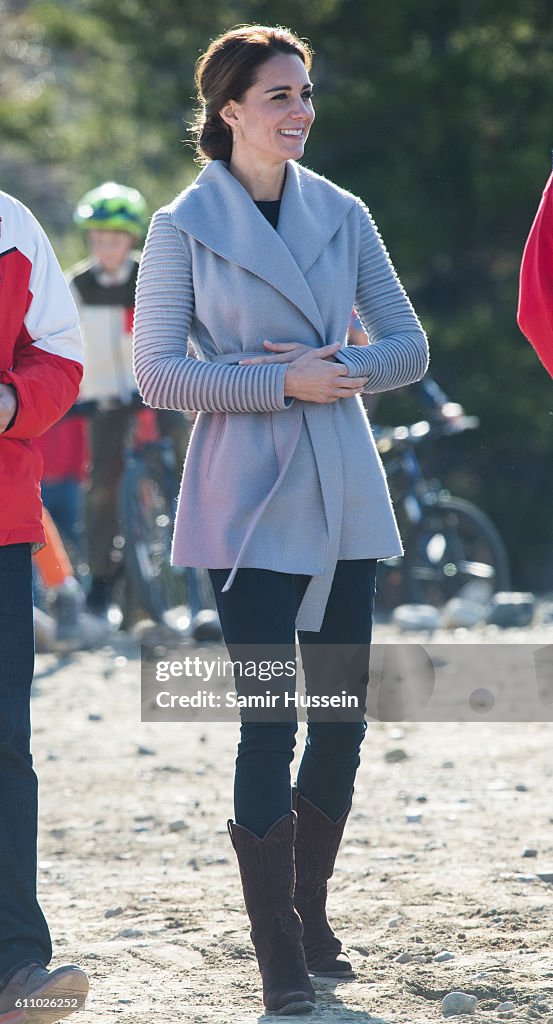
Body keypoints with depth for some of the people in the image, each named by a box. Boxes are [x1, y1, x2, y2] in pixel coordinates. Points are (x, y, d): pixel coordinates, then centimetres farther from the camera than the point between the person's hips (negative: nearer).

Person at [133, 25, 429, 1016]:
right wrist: (281, 383, -16)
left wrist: (341, 368, -11)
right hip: (248, 502, -4)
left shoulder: (343, 215, 8)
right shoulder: (184, 227, -4)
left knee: (342, 718, 8)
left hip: (345, 496, 4)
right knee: (269, 723, -7)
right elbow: (157, 372, -7)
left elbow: (408, 344, 8)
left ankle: (310, 913, 26)